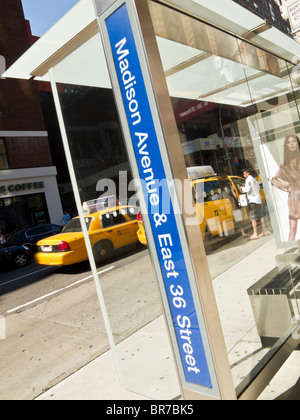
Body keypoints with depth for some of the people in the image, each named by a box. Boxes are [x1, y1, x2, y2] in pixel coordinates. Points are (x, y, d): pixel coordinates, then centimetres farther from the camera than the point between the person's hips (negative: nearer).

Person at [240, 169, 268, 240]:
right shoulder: (255, 180, 21)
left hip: (253, 200, -9)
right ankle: (264, 231, 17)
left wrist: (243, 188, 4)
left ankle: (255, 234, -13)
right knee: (260, 216, 13)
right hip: (258, 200, 9)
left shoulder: (248, 179, -6)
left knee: (253, 217, -10)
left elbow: (248, 190, -16)